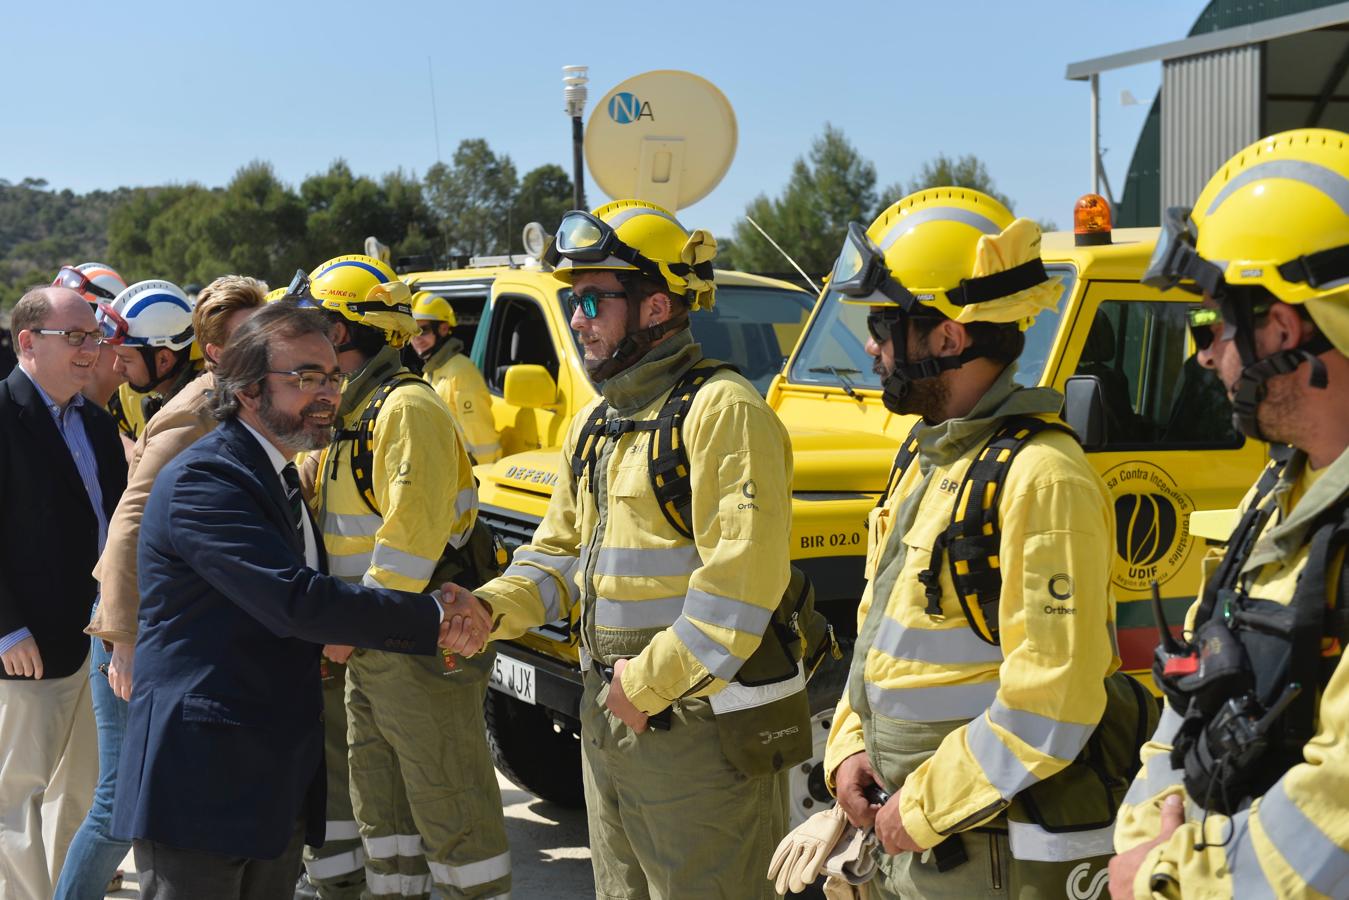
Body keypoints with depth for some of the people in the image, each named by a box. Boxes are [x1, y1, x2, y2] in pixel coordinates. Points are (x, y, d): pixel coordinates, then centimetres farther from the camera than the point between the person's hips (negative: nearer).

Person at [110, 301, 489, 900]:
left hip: (280, 780, 9)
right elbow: (296, 600, -26)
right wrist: (435, 619, -21)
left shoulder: (283, 476, 16)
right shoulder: (201, 480, -16)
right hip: (201, 780, -9)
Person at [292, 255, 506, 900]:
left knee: (450, 809, -3)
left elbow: (413, 532, -25)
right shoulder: (346, 413, 16)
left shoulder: (405, 409, -16)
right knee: (381, 805, 18)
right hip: (367, 652, 10)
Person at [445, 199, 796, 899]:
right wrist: (490, 609, 0)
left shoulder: (720, 408, -16)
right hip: (607, 718, 9)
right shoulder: (593, 425, 14)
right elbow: (561, 552, 18)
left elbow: (741, 577, -23)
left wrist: (651, 682, -19)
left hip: (698, 727, -9)